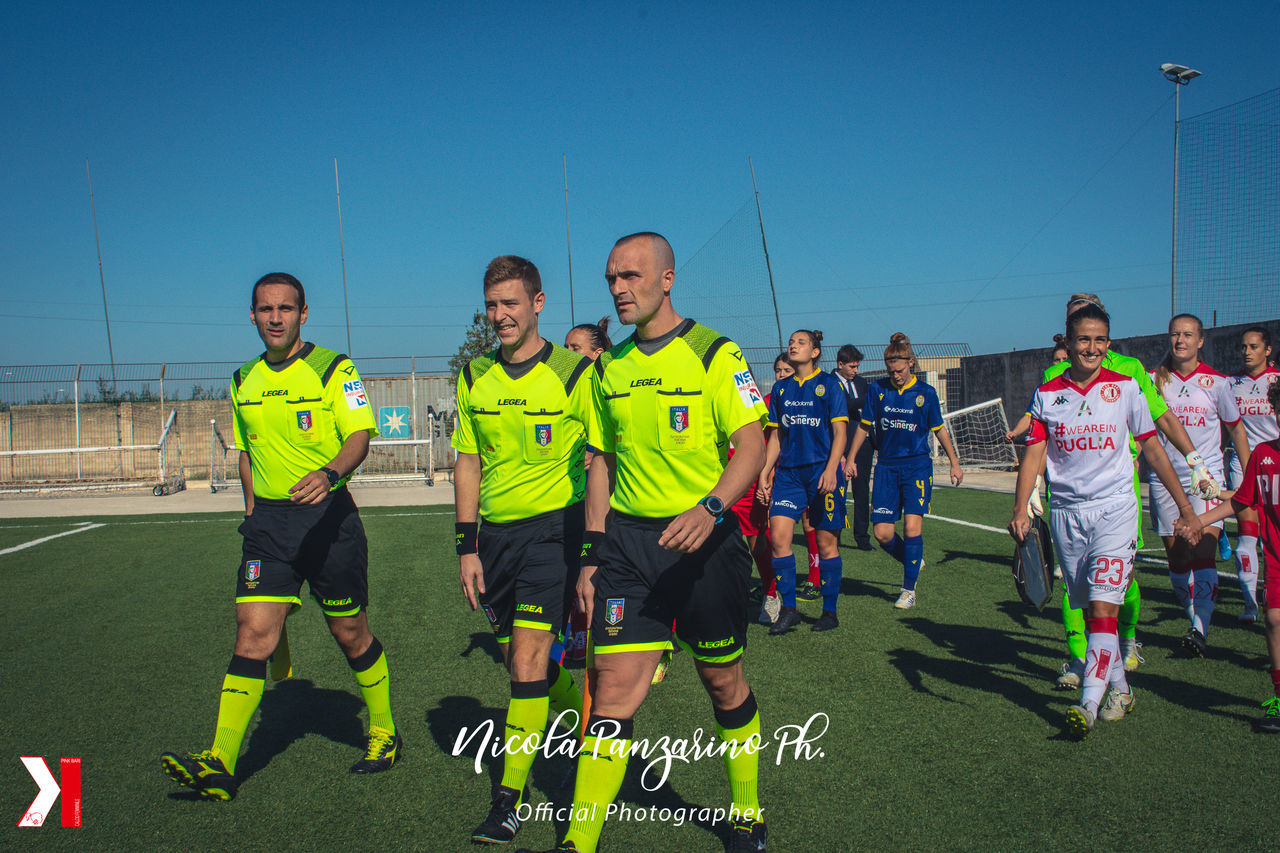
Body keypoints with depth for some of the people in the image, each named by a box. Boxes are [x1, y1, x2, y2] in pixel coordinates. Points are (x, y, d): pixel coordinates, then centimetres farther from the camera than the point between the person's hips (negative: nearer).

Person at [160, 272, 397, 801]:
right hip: (267, 521, 4)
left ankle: (384, 733, 27)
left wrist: (328, 473, -34)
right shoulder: (244, 381, 13)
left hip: (328, 517, -4)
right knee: (253, 633, -6)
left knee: (351, 635, 7)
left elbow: (359, 435, -15)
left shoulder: (334, 369, -4)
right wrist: (253, 511, 17)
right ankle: (220, 765, -8)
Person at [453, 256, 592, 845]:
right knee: (519, 659, 13)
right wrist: (467, 547, 5)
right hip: (496, 531, 6)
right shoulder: (475, 377, 6)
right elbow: (468, 464, 10)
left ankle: (510, 799, 1)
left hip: (553, 526, -5)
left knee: (528, 659, -11)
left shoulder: (573, 375, -8)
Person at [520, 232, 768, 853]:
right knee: (614, 687, -4)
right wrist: (593, 553, 9)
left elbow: (752, 443, -11)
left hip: (705, 540, -3)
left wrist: (710, 509, -28)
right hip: (627, 539, 3)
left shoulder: (714, 353, -5)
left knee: (723, 682, 10)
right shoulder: (609, 367, 10)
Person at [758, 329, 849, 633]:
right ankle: (788, 608, 2)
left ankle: (830, 611, 13)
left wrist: (830, 470, -16)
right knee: (778, 536, -8)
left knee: (826, 542, 1)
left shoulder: (829, 385, 0)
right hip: (788, 471, 4)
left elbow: (839, 432, -4)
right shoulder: (780, 388, 12)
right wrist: (765, 472, 9)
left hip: (822, 470, -4)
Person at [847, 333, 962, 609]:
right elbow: (864, 426, 11)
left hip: (917, 467, -2)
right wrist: (851, 458, 8)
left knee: (912, 527, -14)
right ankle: (913, 562, 28)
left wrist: (955, 463, 12)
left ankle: (909, 590, 0)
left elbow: (939, 429, 10)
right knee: (882, 533, -3)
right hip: (886, 467, 2)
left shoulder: (925, 392, -1)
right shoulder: (878, 389, 2)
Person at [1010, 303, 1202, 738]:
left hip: (1114, 509, -2)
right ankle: (1120, 688, 27)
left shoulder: (1125, 387, 2)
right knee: (1094, 609, 9)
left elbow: (1152, 448, 7)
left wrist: (1185, 507, 7)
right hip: (1066, 511, 2)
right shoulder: (1046, 394, 3)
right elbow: (1033, 455, -1)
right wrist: (1020, 510, -13)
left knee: (1103, 607, -13)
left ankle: (1089, 702, -13)